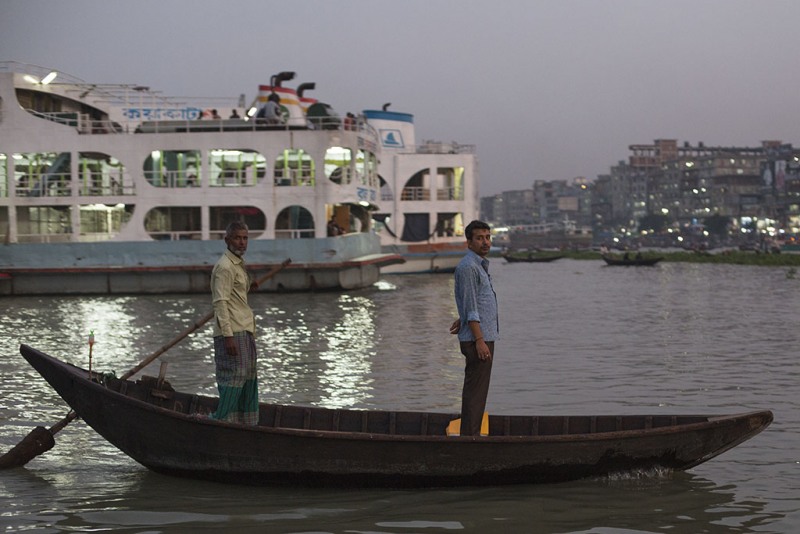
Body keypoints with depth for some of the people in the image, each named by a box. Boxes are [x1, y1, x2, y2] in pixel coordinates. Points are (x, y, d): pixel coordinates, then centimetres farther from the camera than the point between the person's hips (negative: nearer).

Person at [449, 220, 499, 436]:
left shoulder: (480, 265, 17)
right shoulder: (468, 266, -15)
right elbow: (470, 307, -19)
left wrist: (462, 320, 23)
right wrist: (479, 340, -22)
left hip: (484, 336, 10)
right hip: (478, 338, -10)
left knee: (477, 389, 11)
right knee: (476, 390, -9)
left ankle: (471, 436, 16)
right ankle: (470, 437, -8)